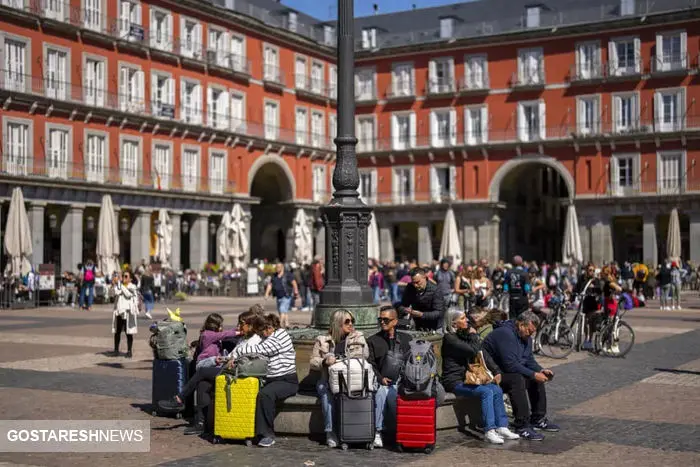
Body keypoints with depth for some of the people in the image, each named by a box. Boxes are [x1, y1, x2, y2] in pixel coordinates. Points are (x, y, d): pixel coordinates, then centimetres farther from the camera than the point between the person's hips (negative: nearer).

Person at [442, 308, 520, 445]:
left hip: (467, 378, 8)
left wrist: (496, 371, 2)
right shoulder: (450, 338, -13)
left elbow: (483, 354, 12)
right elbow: (473, 351, -23)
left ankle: (502, 427, -12)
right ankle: (489, 431, -26)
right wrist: (474, 336, -6)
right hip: (454, 381, -8)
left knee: (497, 390, -12)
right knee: (486, 392, -26)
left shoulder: (464, 334, 14)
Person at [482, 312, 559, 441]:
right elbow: (511, 364, -30)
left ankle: (538, 419, 12)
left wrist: (541, 371, -6)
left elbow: (529, 360, 14)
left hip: (505, 371, 10)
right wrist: (533, 375, -27)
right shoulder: (505, 333, -24)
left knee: (537, 377, 3)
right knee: (517, 379, -34)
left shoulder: (525, 336, 9)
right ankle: (522, 427, -31)